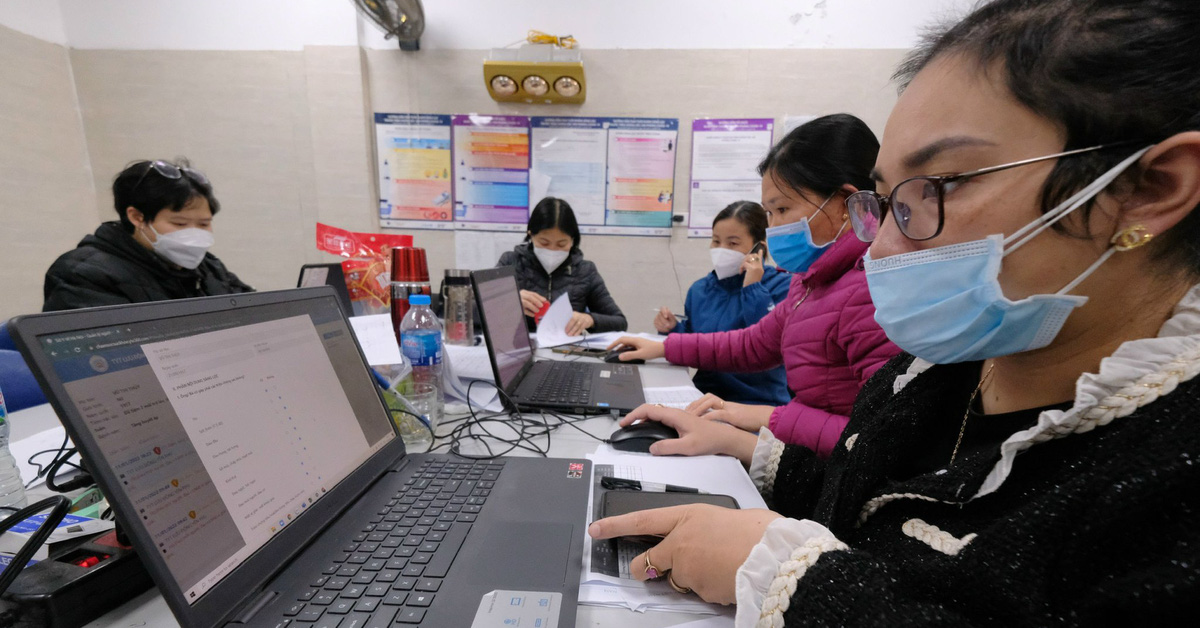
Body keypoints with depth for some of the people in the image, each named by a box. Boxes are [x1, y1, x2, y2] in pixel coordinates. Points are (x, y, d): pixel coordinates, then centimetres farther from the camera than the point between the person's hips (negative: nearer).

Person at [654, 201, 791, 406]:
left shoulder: (782, 285, -7)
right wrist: (673, 329, -3)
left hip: (758, 403, -4)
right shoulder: (700, 289, 8)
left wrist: (753, 289, -18)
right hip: (703, 396, 5)